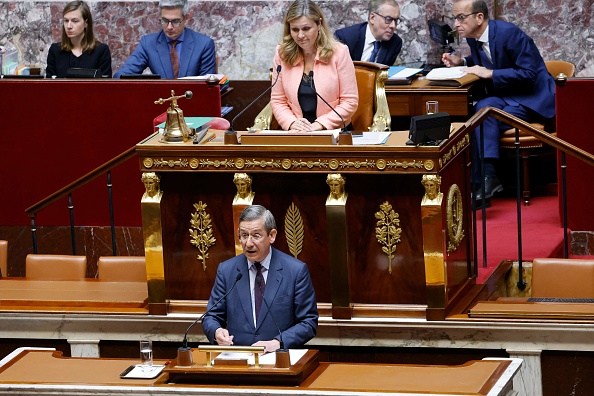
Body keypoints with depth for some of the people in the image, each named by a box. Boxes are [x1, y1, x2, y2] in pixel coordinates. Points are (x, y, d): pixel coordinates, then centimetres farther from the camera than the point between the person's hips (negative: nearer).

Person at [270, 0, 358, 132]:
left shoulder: (339, 52, -2)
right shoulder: (282, 54, 5)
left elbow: (350, 102, -3)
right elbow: (278, 101, 9)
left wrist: (319, 125, -13)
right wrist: (292, 123, -10)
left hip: (334, 132, -2)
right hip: (296, 136, 2)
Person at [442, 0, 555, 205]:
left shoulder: (508, 33, -22)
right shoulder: (474, 38, 3)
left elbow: (528, 73, -24)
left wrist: (490, 73, -25)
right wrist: (461, 62, 5)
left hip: (532, 97, -7)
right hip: (505, 96, 7)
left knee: (484, 119, -28)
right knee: (483, 107, -26)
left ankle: (484, 179, -24)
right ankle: (486, 178, -30)